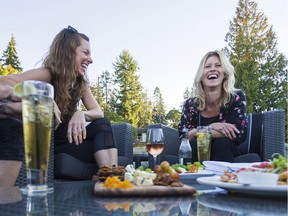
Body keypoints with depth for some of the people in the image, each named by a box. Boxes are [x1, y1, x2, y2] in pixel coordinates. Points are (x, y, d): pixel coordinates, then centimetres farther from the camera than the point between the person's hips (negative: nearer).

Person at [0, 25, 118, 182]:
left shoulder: (81, 83, 4)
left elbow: (99, 113, -4)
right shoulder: (47, 75, -17)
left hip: (64, 142, 7)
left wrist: (81, 114, -26)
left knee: (102, 124, -16)